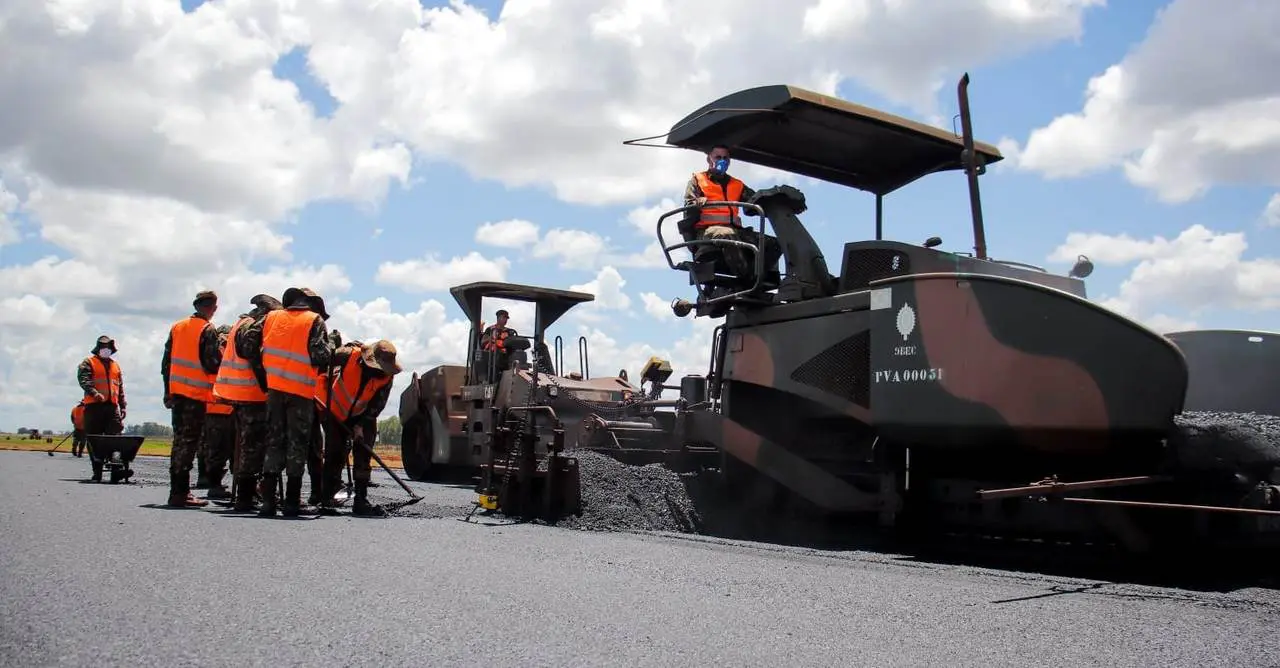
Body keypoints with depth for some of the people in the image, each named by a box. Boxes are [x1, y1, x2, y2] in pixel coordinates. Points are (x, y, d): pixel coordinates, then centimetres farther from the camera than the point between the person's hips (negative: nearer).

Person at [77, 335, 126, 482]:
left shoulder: (116, 366, 24)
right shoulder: (88, 363, 9)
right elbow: (84, 380, -9)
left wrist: (123, 407, 17)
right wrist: (95, 393, -26)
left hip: (112, 406, 3)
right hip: (94, 405, -3)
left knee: (115, 438, -11)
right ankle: (97, 471, 4)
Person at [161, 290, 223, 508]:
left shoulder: (177, 327, 12)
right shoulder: (208, 330, -9)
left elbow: (166, 361, 15)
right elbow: (212, 365, -16)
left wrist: (168, 391, 19)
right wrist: (221, 353, 5)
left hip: (177, 391, 7)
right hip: (196, 394, -7)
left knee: (180, 440, 14)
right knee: (189, 442, -5)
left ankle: (177, 490, 18)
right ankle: (180, 492, -7)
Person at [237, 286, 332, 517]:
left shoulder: (271, 317, 11)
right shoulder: (315, 321, -1)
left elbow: (245, 345, 6)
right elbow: (321, 355, -13)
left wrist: (263, 360, 19)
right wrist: (330, 349, 8)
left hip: (274, 388, 4)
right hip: (301, 391, -3)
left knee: (274, 442, 10)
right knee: (297, 444, 4)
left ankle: (268, 500, 8)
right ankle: (292, 502, 4)